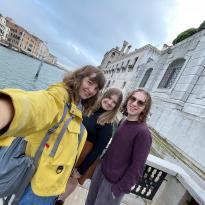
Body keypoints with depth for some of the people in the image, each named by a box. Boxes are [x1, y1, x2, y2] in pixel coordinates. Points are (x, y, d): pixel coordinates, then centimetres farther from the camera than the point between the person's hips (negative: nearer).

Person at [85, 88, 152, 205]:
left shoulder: (143, 132, -25)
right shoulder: (124, 122, -3)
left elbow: (137, 168, -19)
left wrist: (119, 189, -12)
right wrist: (103, 163, 15)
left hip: (113, 182, -6)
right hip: (101, 171, 7)